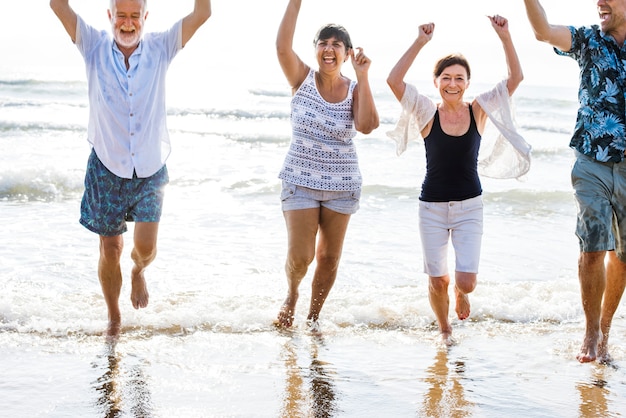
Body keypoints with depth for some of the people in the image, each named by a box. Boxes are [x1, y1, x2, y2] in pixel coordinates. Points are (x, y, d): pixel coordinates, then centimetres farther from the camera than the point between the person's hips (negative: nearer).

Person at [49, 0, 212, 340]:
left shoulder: (161, 48, -3)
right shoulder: (94, 46, -5)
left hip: (150, 168, 0)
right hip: (107, 167, 0)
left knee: (146, 247, -6)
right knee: (110, 251, 8)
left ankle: (139, 271, 32)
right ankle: (114, 318, 31)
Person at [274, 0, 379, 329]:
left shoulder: (355, 89, -3)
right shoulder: (302, 79, -5)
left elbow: (367, 126, -21)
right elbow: (282, 46, -23)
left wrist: (362, 76, -19)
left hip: (342, 186, 2)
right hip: (300, 181, -2)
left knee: (329, 258, 10)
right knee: (300, 257, -9)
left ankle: (313, 316, 32)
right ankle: (292, 294, 26)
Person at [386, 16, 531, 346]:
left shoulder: (478, 110, -2)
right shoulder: (427, 113, -6)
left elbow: (515, 78, -8)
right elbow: (394, 81, -19)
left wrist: (505, 37, -18)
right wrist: (420, 42, -23)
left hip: (470, 206, 1)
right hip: (432, 207, 0)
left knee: (467, 281, -7)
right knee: (437, 281, 5)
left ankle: (461, 294, 32)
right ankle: (444, 329, 36)